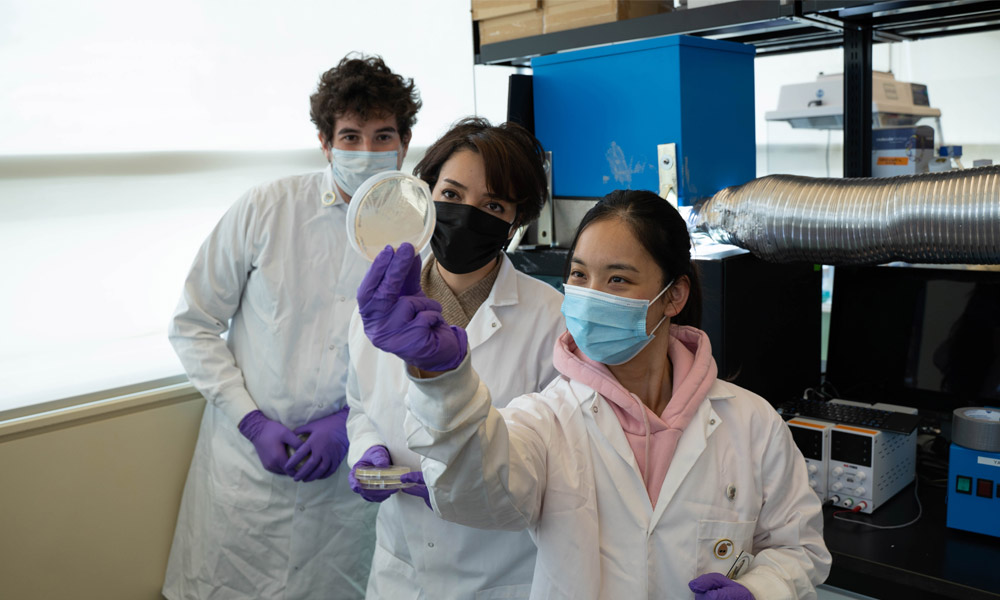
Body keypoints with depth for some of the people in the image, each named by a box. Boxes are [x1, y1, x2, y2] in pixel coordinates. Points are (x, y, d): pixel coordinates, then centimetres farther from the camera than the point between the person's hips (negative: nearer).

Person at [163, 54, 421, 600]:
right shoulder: (266, 208, -7)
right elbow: (192, 326, -1)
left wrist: (351, 422, -9)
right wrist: (252, 421, -9)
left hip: (347, 479, 0)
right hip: (246, 463, 0)